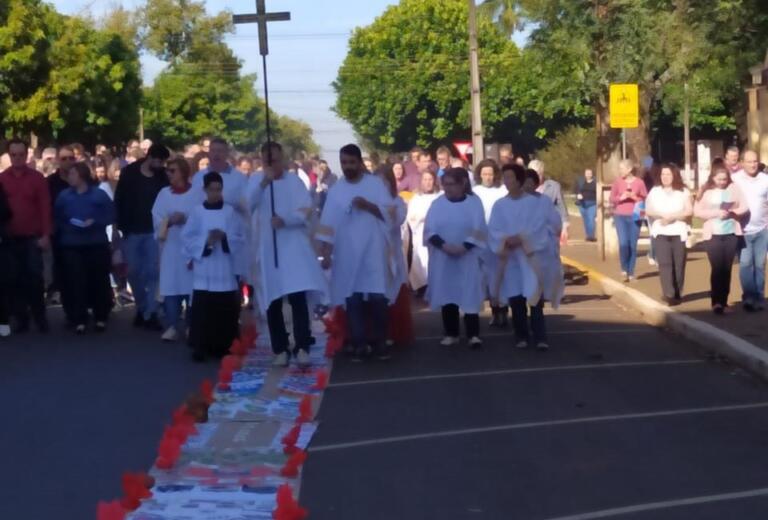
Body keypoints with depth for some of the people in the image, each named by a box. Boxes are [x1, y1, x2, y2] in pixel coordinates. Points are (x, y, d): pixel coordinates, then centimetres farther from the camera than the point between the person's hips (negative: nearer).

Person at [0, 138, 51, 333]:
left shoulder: (37, 177, 0)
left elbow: (45, 207, -2)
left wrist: (45, 234, -8)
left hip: (33, 237, -1)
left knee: (35, 276, -1)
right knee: (16, 278, 3)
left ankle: (40, 316, 8)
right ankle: (21, 318, 10)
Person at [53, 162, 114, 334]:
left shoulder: (99, 194, 0)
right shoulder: (64, 195, 7)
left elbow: (110, 215, -3)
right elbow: (57, 218, 9)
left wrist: (95, 222, -17)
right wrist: (66, 227, -9)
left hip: (97, 244, -1)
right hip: (72, 245, 1)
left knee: (98, 281, 3)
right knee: (75, 282, -4)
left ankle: (100, 318, 14)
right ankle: (79, 320, -2)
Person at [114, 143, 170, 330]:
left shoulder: (162, 176, 0)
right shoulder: (129, 173, -4)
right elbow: (119, 201, -3)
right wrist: (121, 226, -8)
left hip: (153, 231, 0)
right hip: (131, 230, 0)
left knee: (152, 272, -6)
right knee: (134, 272, 7)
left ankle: (150, 313, -3)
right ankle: (142, 309, 22)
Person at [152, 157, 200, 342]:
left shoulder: (196, 193, -1)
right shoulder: (164, 193, 9)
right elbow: (156, 219, 4)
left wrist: (186, 218, -20)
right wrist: (169, 221, -14)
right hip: (170, 246, 2)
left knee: (191, 285, 0)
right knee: (171, 285, -3)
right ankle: (172, 326, -1)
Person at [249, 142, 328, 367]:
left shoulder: (294, 181, 4)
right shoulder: (256, 180, 6)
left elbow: (307, 210, -4)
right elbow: (248, 205, -11)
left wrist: (286, 220, -21)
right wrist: (263, 183, -24)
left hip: (294, 245, -1)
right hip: (269, 248, 1)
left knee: (298, 296, -12)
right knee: (273, 301, 4)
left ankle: (302, 347, -13)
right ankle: (280, 350, 11)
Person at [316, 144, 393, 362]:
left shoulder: (376, 184, 4)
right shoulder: (336, 190, 7)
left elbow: (390, 213, -1)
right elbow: (328, 223, 3)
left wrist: (368, 205, -15)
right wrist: (326, 253, -4)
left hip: (373, 252, -1)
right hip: (347, 254, 1)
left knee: (377, 298, -6)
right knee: (353, 300, 0)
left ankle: (380, 342, 6)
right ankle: (358, 344, 6)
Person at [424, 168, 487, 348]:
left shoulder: (474, 202, -2)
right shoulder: (437, 203, 3)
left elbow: (479, 230, -6)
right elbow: (429, 230, -3)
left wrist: (464, 247, -19)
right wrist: (444, 245, -18)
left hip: (467, 257, -2)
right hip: (443, 257, 2)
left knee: (469, 295, -6)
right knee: (447, 294, 6)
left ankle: (473, 334, -5)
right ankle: (451, 334, 14)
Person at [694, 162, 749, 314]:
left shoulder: (734, 187, 3)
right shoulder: (706, 190, 0)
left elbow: (745, 206, 2)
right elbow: (697, 211, -4)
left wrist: (732, 212, -17)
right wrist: (716, 213, -15)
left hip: (732, 233, 2)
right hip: (713, 234, -2)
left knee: (727, 268, 6)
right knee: (717, 268, -10)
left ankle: (723, 301, 14)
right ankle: (716, 302, -10)